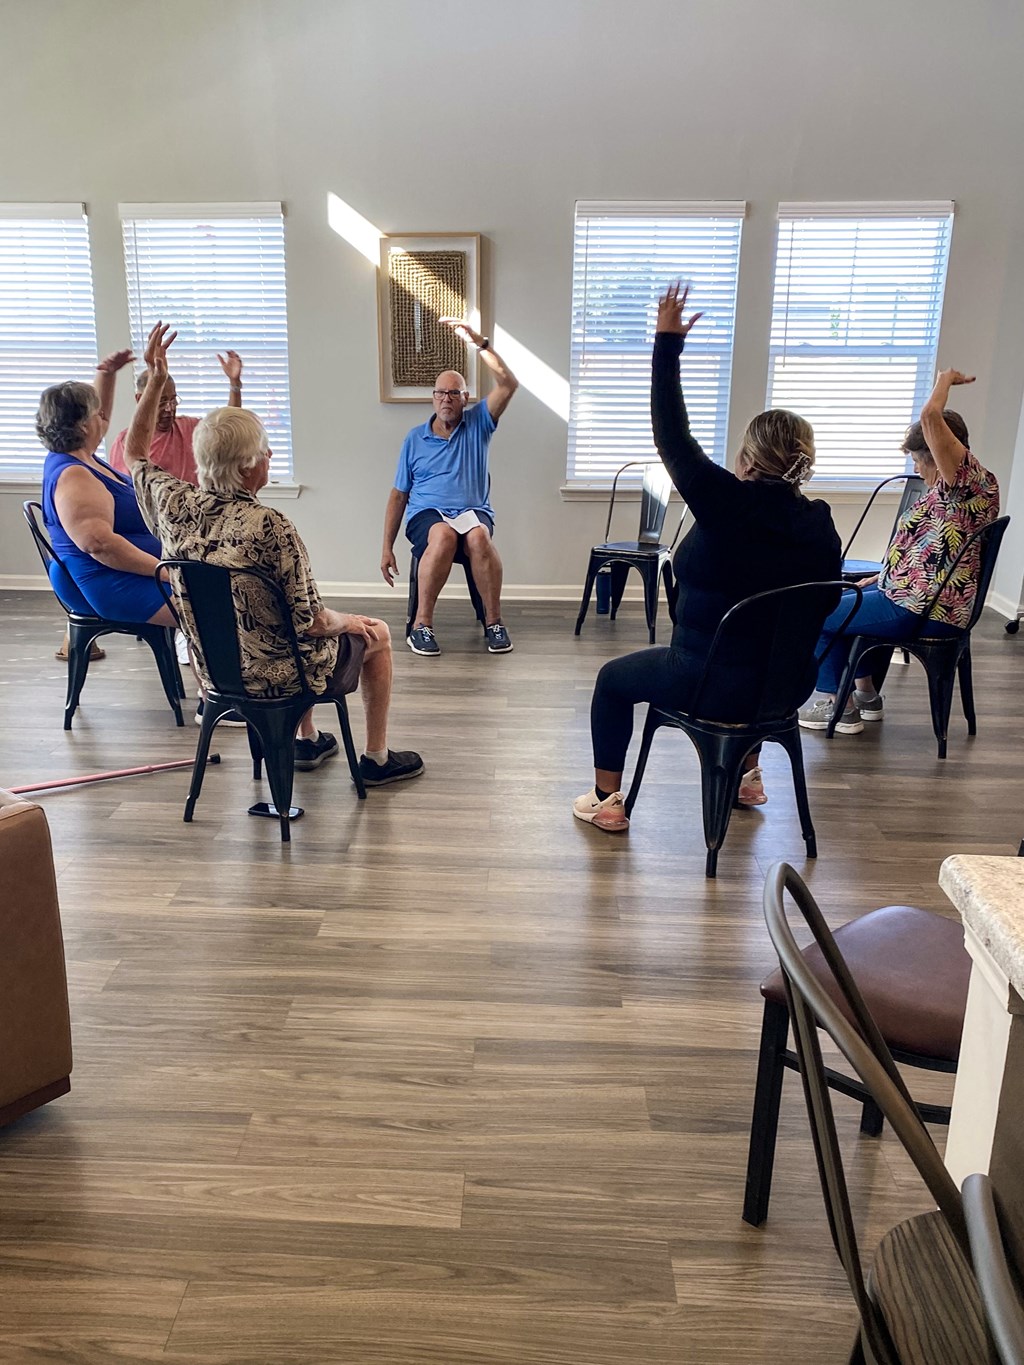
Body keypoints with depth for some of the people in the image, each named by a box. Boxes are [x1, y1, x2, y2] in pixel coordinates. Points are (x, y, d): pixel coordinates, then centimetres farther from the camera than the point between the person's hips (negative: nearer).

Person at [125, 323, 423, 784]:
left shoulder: (173, 506, -12)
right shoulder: (270, 526, -31)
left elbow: (134, 454, 11)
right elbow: (311, 622, -25)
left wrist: (155, 379, 9)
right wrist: (349, 621, -4)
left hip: (213, 669, 7)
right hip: (276, 676, -7)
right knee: (376, 634, 18)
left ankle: (307, 741, 45)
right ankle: (377, 758, 27)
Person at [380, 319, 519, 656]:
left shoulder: (478, 424, 14)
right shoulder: (415, 438, 15)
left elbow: (508, 383, -1)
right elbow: (398, 494, 15)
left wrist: (477, 341, -11)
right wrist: (387, 548, 8)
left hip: (473, 511, 0)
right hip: (426, 514, 0)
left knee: (478, 536, -38)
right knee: (443, 535, -38)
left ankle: (493, 620, -24)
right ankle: (421, 624, -30)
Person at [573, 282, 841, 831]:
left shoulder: (728, 505, -21)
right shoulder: (821, 527, -4)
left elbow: (671, 436, -15)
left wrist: (667, 342, -9)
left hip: (708, 684, -6)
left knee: (613, 678, 20)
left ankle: (606, 802, 22)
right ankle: (747, 776, 51)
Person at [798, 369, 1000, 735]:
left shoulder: (972, 479, -17)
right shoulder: (962, 488, 13)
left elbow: (930, 417, -29)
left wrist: (947, 378, -10)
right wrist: (884, 578, 17)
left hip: (919, 611, -11)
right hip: (932, 603, 11)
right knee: (850, 599, 29)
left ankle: (839, 706, 7)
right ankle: (867, 695, 28)